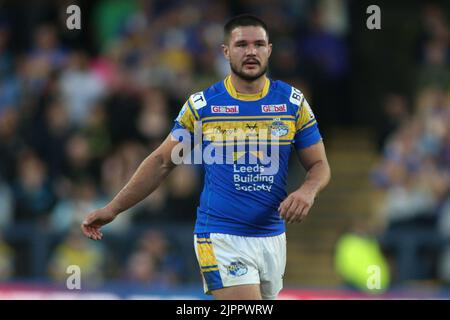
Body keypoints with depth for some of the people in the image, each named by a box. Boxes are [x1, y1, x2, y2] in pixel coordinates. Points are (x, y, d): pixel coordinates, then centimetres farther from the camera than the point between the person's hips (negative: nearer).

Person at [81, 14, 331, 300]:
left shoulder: (293, 102, 4)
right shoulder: (201, 105, 0)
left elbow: (319, 165, 8)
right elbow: (162, 161, 7)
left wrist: (308, 191, -15)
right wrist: (113, 209, 3)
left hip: (272, 239, 3)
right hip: (221, 240, -3)